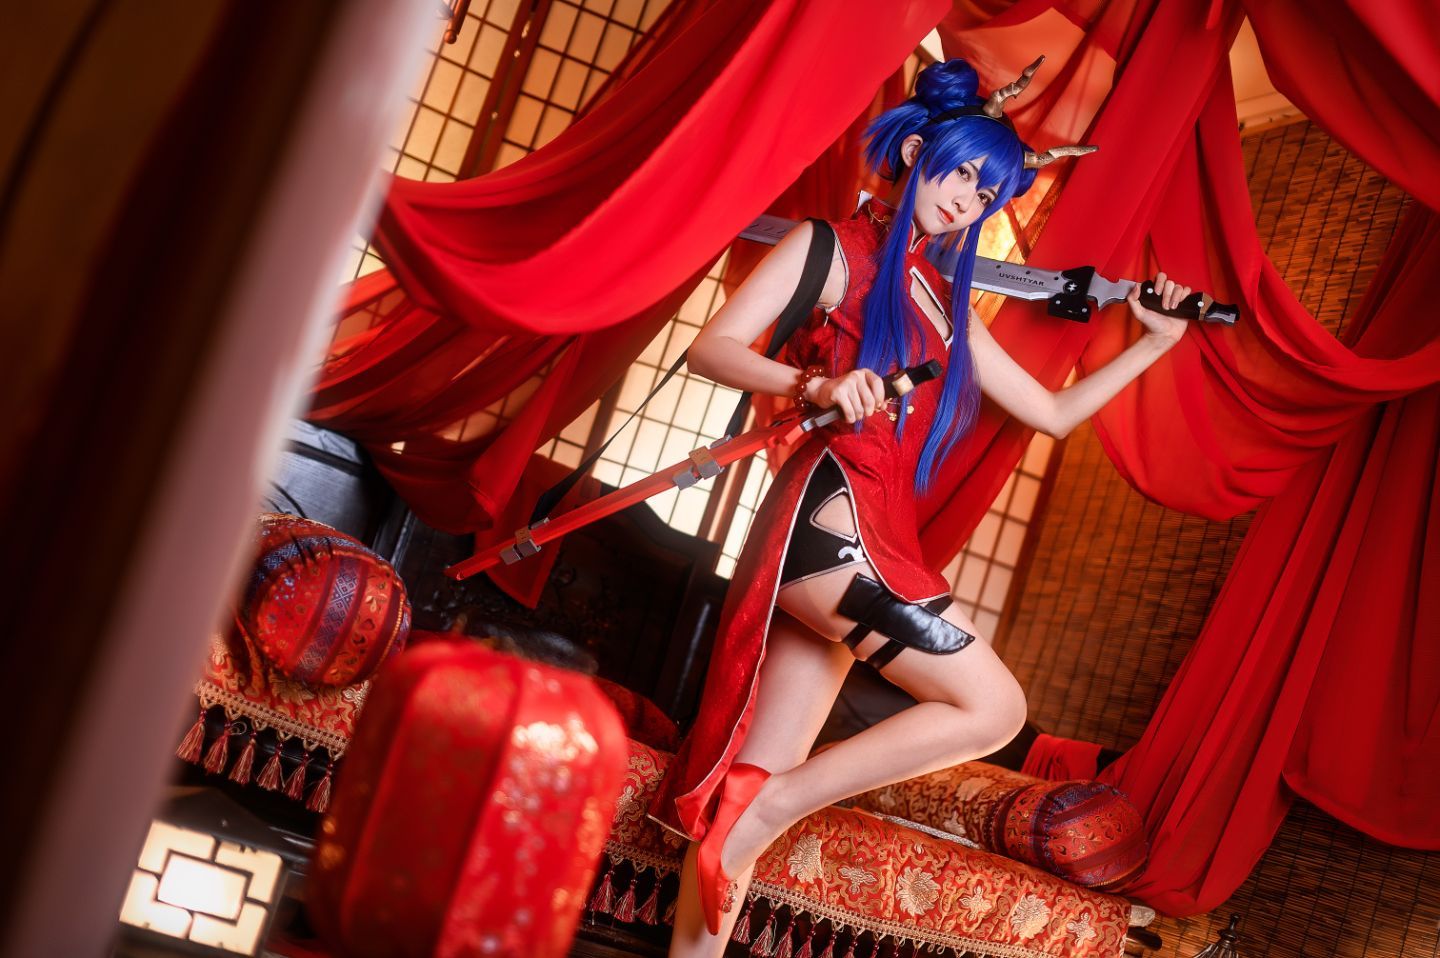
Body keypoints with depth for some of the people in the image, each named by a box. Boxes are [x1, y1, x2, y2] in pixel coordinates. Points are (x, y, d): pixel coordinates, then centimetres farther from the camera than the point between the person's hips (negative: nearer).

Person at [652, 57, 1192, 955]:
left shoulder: (946, 304, 24)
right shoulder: (829, 247, 4)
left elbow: (1053, 412, 27)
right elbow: (713, 347, -7)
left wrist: (1152, 344, 22)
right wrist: (817, 383, -24)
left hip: (876, 538, 7)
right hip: (829, 515, -7)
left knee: (761, 785, 2)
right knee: (993, 704, -13)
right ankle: (764, 809, -10)